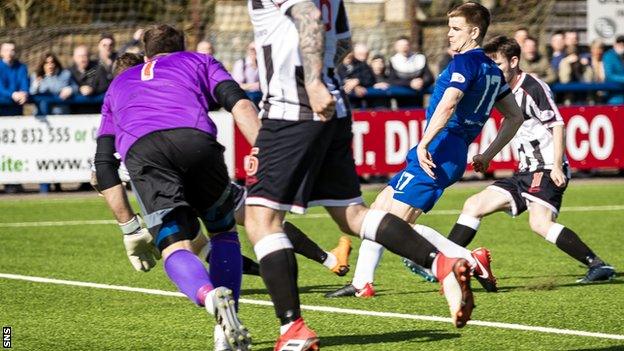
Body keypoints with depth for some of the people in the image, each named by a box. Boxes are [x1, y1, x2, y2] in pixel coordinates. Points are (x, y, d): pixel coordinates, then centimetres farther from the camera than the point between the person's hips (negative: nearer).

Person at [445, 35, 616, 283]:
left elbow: (557, 125, -15)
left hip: (547, 170, -10)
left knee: (540, 223, -29)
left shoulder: (533, 87, -10)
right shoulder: (506, 93, 17)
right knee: (473, 206, 8)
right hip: (525, 172, 10)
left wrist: (557, 167, -22)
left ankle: (599, 266, -27)